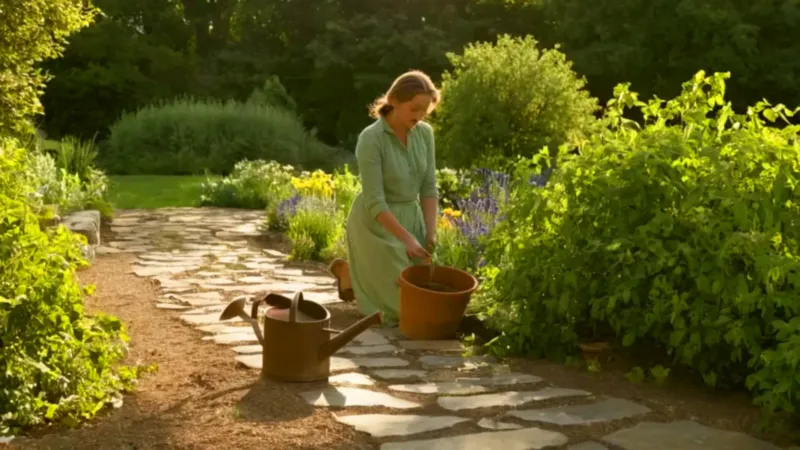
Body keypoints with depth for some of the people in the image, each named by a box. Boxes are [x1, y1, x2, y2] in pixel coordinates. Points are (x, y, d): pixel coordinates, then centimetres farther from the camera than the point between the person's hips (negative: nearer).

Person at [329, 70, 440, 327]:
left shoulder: (424, 133, -6)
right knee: (403, 305, -4)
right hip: (375, 223, -6)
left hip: (410, 216, 7)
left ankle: (366, 269, 36)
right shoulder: (370, 139, -26)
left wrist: (430, 232, -11)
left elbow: (428, 187, -1)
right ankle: (348, 271, 21)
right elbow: (375, 202, -25)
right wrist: (407, 239, -29)